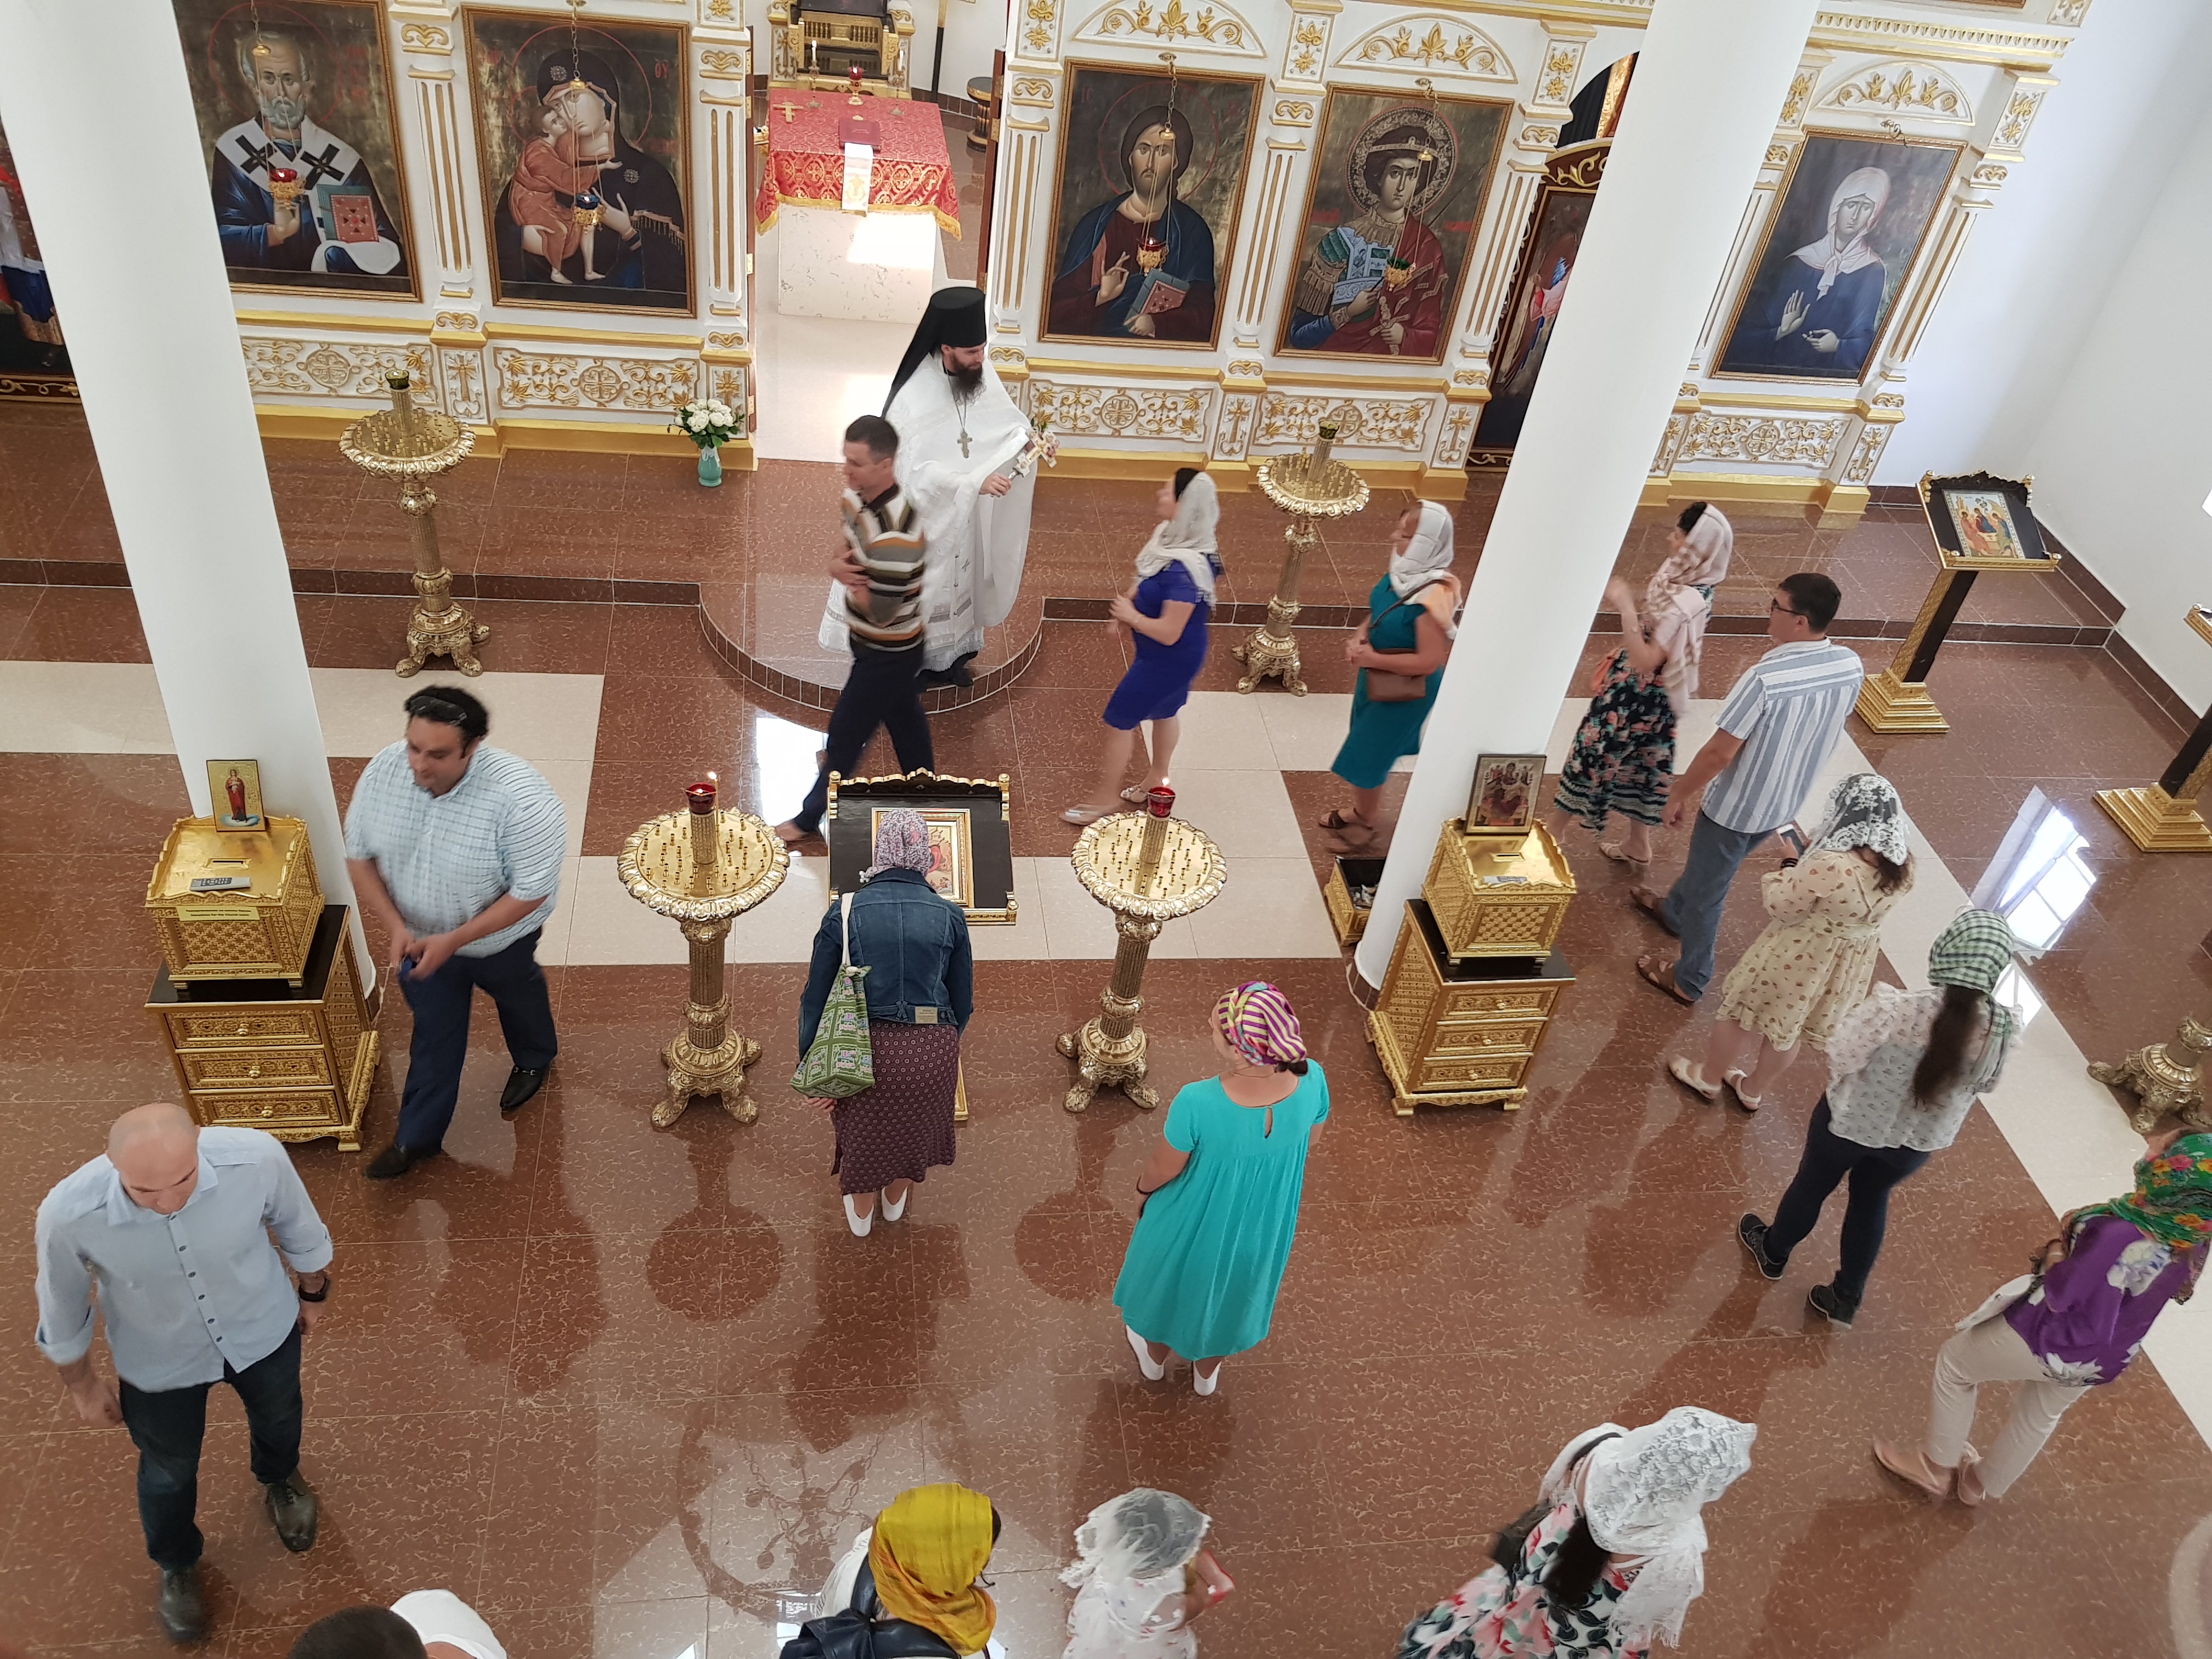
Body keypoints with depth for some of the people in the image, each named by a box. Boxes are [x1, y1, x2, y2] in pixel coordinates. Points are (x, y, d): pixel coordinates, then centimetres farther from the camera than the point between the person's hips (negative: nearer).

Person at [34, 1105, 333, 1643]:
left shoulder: (257, 1157, -38)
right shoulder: (68, 1215, -37)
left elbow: (298, 1227, -12)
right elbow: (63, 1313, -14)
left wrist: (314, 1291, 5)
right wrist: (82, 1386, 3)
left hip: (263, 1332, 1)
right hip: (160, 1364, -1)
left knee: (278, 1419, 32)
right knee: (169, 1471, 27)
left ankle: (279, 1481, 70)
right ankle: (177, 1566, 61)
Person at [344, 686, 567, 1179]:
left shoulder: (518, 797, -38)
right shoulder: (383, 771, -24)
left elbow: (531, 892, -31)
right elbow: (359, 854, -10)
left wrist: (454, 940, -31)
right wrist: (395, 927, -21)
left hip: (500, 937, -2)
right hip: (419, 938, 3)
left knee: (518, 997, 29)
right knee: (435, 1033, 19)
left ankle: (535, 1058, 61)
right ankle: (417, 1138, 39)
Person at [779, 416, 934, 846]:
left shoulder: (894, 534, -37)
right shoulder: (857, 497, -8)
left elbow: (879, 610, -32)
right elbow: (846, 548, 8)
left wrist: (843, 573, -15)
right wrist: (844, 563, -17)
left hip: (887, 653, -9)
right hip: (879, 647, 9)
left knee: (845, 734, 8)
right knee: (904, 719, 25)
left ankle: (811, 817, 27)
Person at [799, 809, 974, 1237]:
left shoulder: (845, 912, -9)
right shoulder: (949, 916, -6)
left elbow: (816, 997, -7)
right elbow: (963, 1001, 2)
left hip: (866, 1046, -1)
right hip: (933, 1050, 1)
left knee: (863, 1132, 28)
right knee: (913, 1129, 31)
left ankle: (861, 1215, 53)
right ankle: (896, 1202, 58)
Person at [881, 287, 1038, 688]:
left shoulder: (981, 372, -12)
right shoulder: (913, 400, -30)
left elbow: (1003, 419, 2)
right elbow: (917, 474, -31)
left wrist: (1026, 440, -20)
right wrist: (976, 482, -39)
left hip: (967, 512, 6)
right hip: (924, 514, -6)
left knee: (959, 576, 22)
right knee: (919, 585, 12)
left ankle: (947, 655, 43)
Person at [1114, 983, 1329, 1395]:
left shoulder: (1197, 1104, -41)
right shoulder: (1312, 1082, -30)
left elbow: (1162, 1171, -21)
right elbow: (1304, 1145, -8)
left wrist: (1142, 1189, 2)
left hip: (1197, 1222, -3)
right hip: (1263, 1221, 3)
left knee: (1174, 1287, 32)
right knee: (1228, 1293, 35)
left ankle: (1154, 1360, 62)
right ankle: (1207, 1373, 62)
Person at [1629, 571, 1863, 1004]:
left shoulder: (1766, 677, -34)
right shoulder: (1851, 666, -12)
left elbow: (1719, 752, -27)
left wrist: (1678, 796, -12)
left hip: (1738, 805, -7)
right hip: (1784, 802, 7)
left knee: (1706, 890, 15)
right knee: (1706, 864, 33)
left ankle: (1688, 980, 32)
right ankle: (1672, 909, 59)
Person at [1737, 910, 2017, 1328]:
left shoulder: (1897, 1010, -36)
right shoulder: (2003, 1029, -23)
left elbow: (1840, 1057, -22)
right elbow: (1986, 1083, -4)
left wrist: (1874, 1006, -7)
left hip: (1852, 1120, -3)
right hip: (1921, 1139, 3)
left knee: (1813, 1184, 25)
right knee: (1872, 1198, 30)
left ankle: (1773, 1252, 52)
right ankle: (1846, 1299, 43)